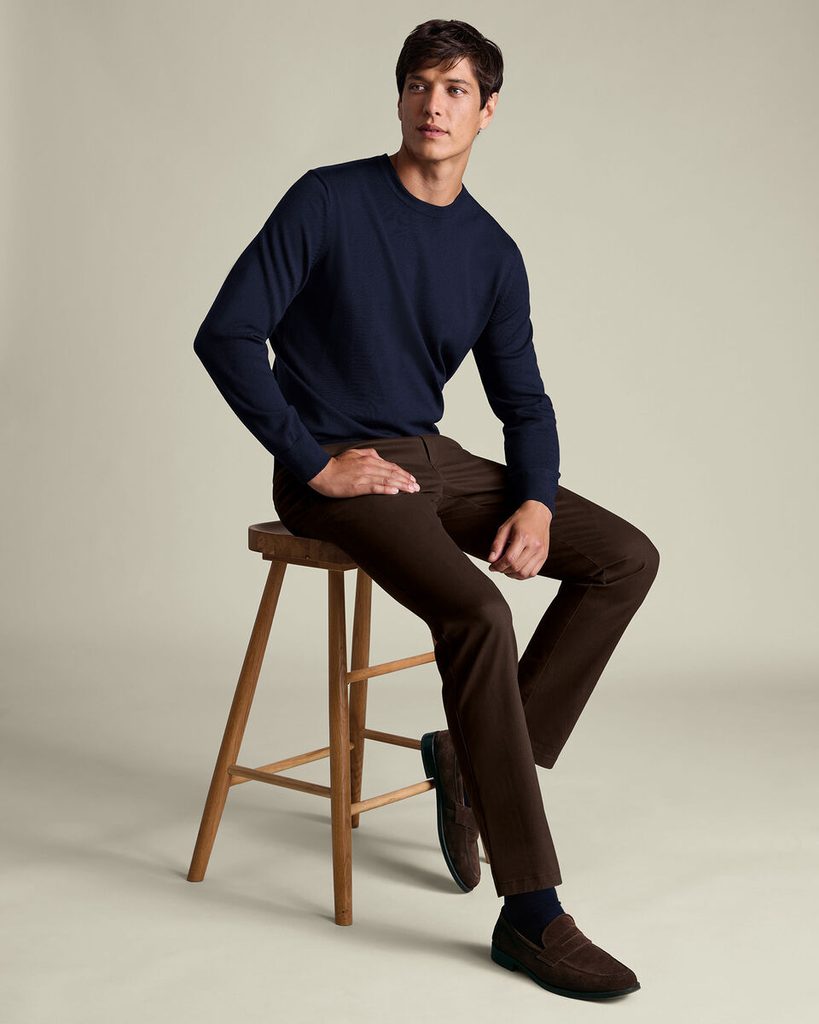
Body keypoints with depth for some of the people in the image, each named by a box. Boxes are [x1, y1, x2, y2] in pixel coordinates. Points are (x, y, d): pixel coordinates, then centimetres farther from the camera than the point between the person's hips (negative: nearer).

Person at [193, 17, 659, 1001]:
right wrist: (316, 463, -16)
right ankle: (530, 911, -26)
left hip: (430, 458, 7)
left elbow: (522, 400, 11)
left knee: (626, 558, -2)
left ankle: (473, 758, 2)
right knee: (476, 612, -31)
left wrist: (536, 505, -8)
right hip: (334, 470, -7)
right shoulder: (327, 201, -7)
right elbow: (225, 336, -11)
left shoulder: (492, 253, 8)